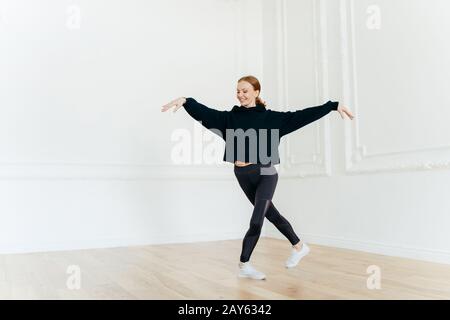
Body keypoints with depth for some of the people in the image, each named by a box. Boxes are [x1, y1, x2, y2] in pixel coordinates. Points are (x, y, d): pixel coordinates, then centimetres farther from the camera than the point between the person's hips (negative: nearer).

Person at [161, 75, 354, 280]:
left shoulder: (270, 117, -4)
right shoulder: (230, 117, 2)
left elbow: (302, 116, -5)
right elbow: (204, 112, -9)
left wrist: (333, 106, -7)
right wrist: (185, 101, -27)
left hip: (265, 174, -4)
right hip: (243, 176, 4)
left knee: (256, 221, -9)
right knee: (271, 214, 17)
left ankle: (243, 265, 6)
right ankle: (299, 246, 36)